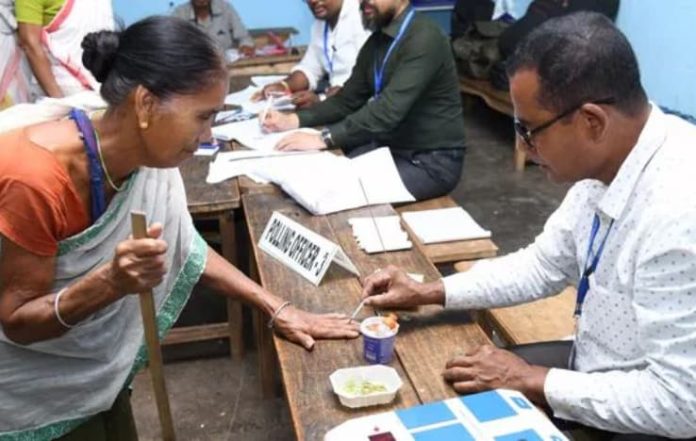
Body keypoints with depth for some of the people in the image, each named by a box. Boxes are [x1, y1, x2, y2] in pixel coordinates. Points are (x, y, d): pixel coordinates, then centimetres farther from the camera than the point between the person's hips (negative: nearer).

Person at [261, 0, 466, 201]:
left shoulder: (424, 39, -22)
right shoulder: (376, 42, 6)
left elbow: (389, 109, -32)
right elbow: (348, 100, 9)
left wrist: (323, 139, -35)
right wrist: (294, 120, -5)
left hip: (432, 160, -7)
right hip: (388, 146, 7)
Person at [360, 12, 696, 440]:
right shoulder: (607, 163, -9)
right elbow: (544, 265, 5)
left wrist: (530, 380, -20)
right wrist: (427, 292, 0)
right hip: (598, 365, 7)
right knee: (454, 388, 8)